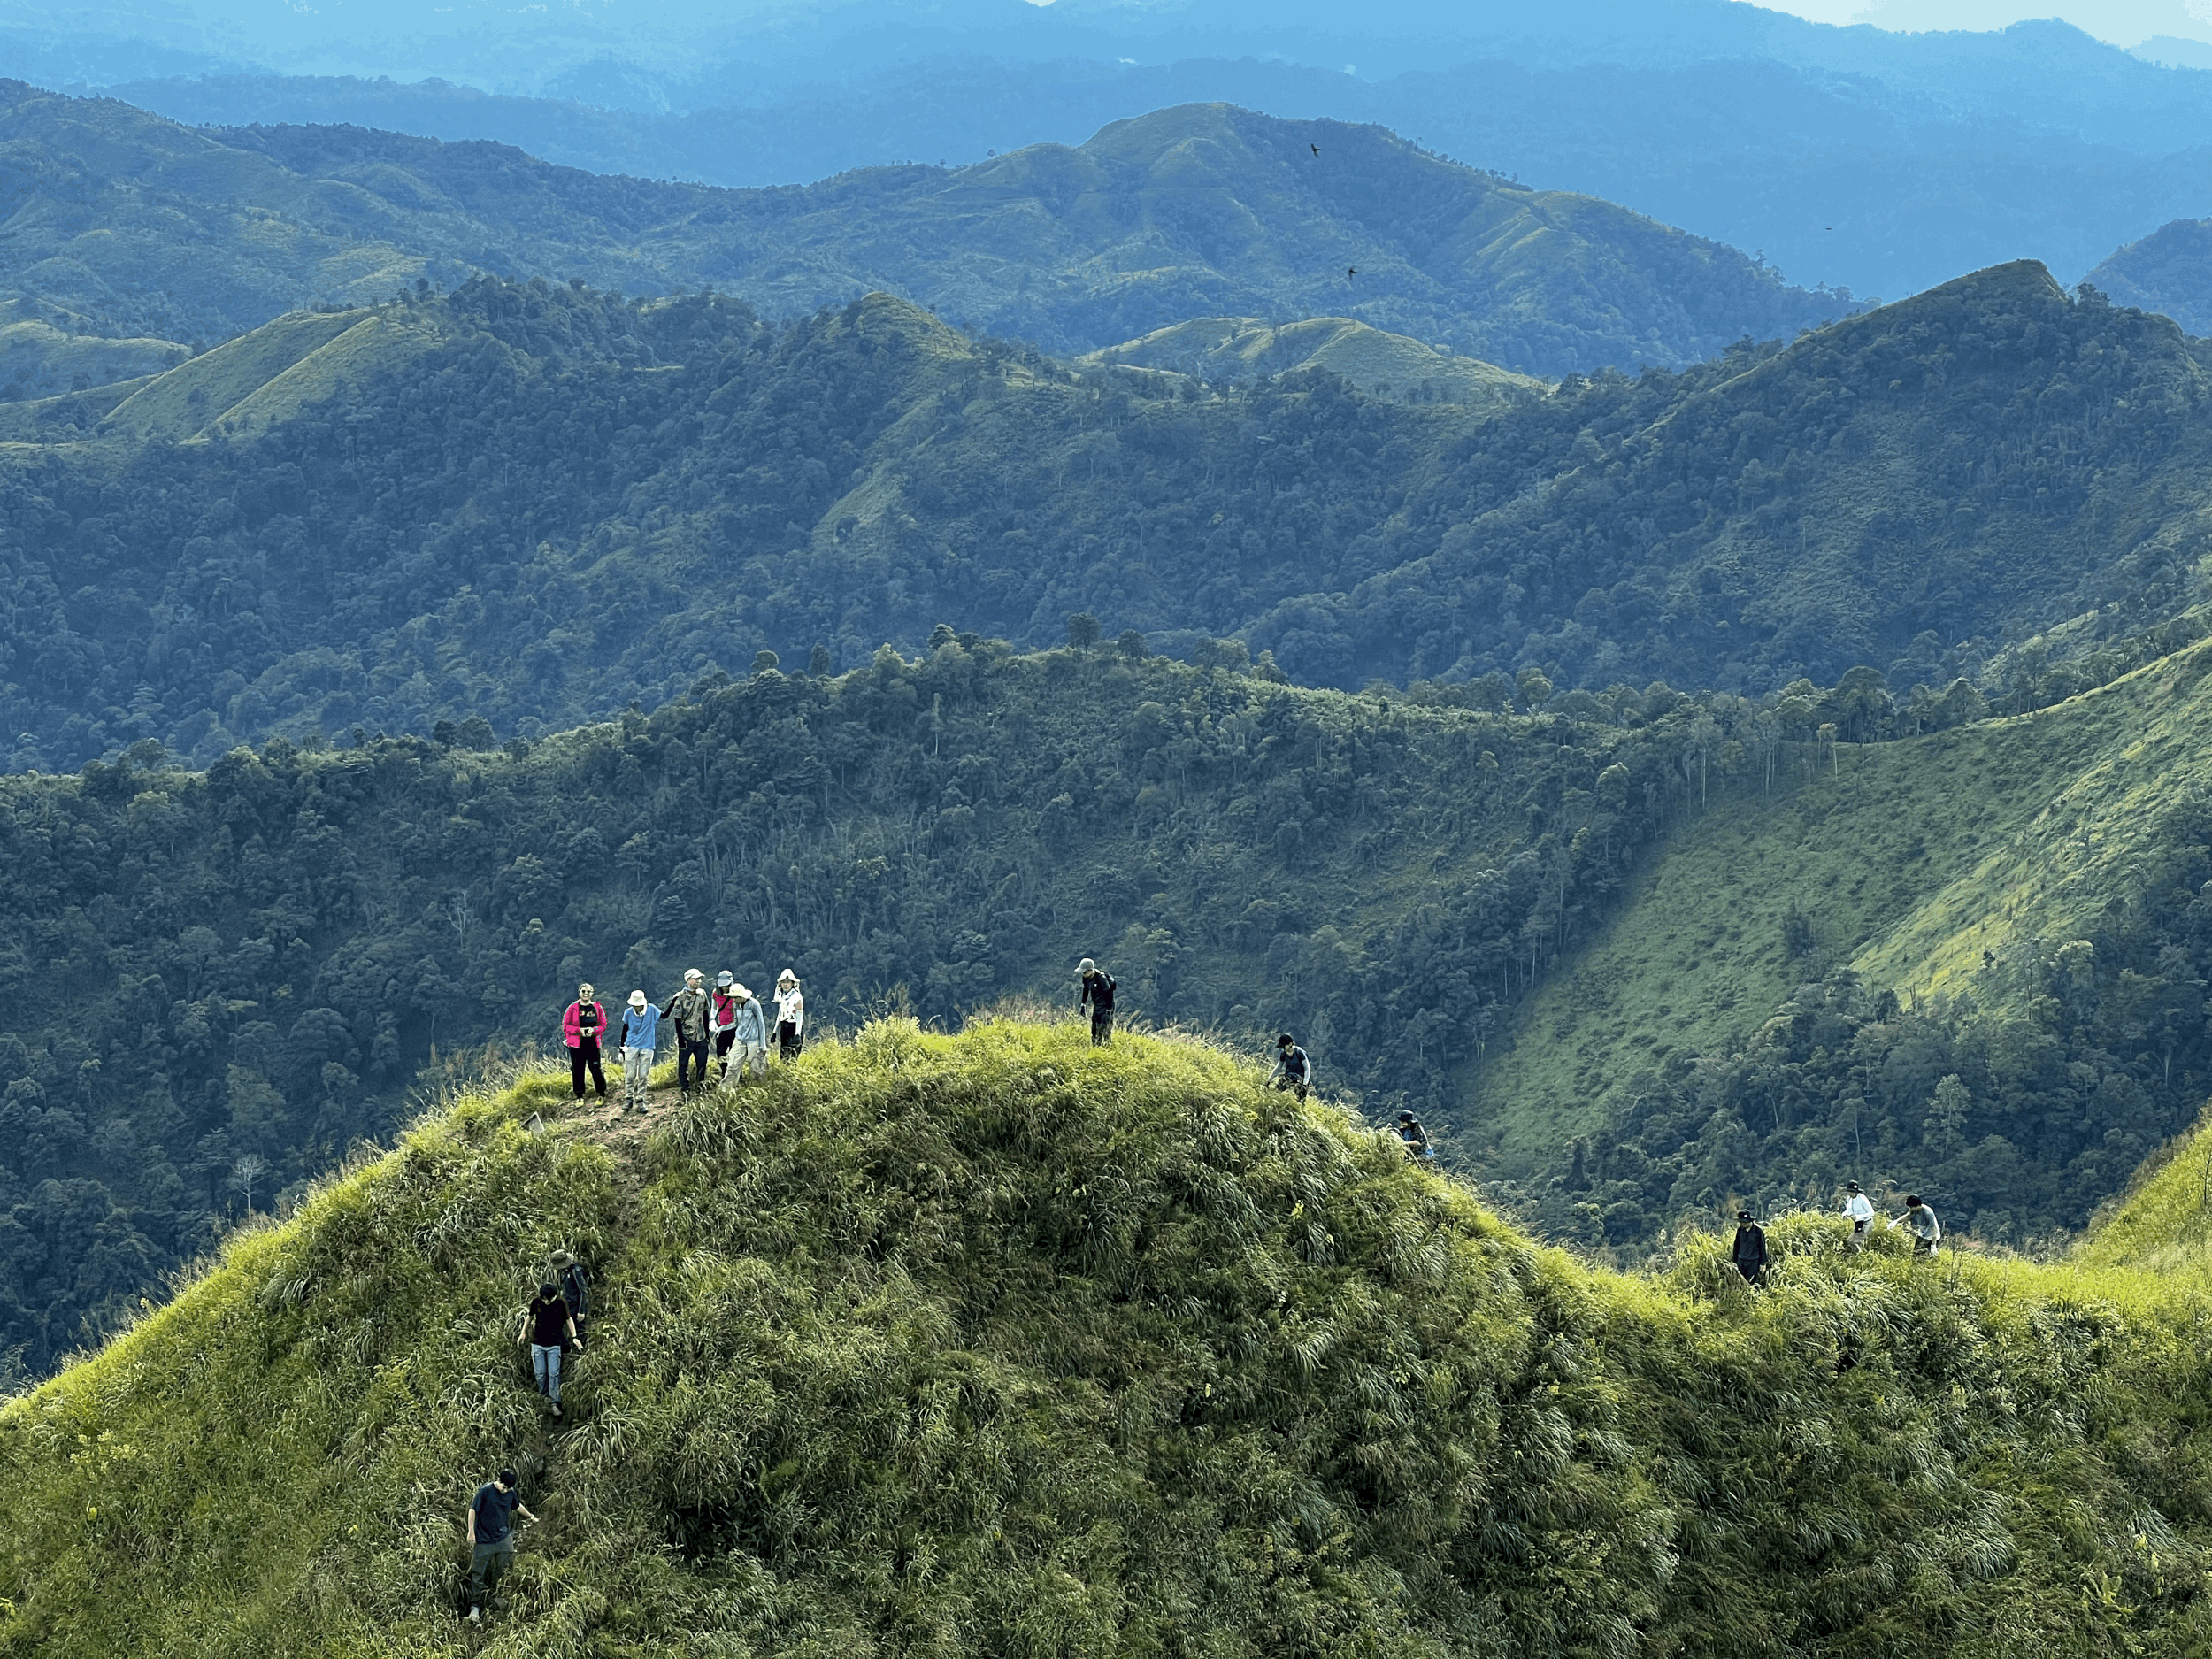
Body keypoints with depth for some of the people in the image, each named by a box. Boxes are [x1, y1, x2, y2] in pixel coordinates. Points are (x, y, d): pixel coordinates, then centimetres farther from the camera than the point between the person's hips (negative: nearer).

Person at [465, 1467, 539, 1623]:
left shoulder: (510, 1493, 4)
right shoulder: (485, 1491, -13)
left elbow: (517, 1506, 25)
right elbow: (473, 1510, -8)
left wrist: (531, 1517, 39)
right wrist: (471, 1532, -10)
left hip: (503, 1537, 4)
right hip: (483, 1539, -4)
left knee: (507, 1569, 0)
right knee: (478, 1573, -2)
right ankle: (475, 1607, 4)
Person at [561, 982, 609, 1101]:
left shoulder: (597, 1008, 6)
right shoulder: (573, 1008, 2)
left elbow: (603, 1025, 8)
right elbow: (565, 1026, 1)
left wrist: (594, 1030, -12)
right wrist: (579, 1030, -13)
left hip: (593, 1044, 0)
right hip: (577, 1044, 0)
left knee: (596, 1070, -4)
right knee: (577, 1071, 2)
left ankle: (602, 1094, 12)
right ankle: (579, 1097, 14)